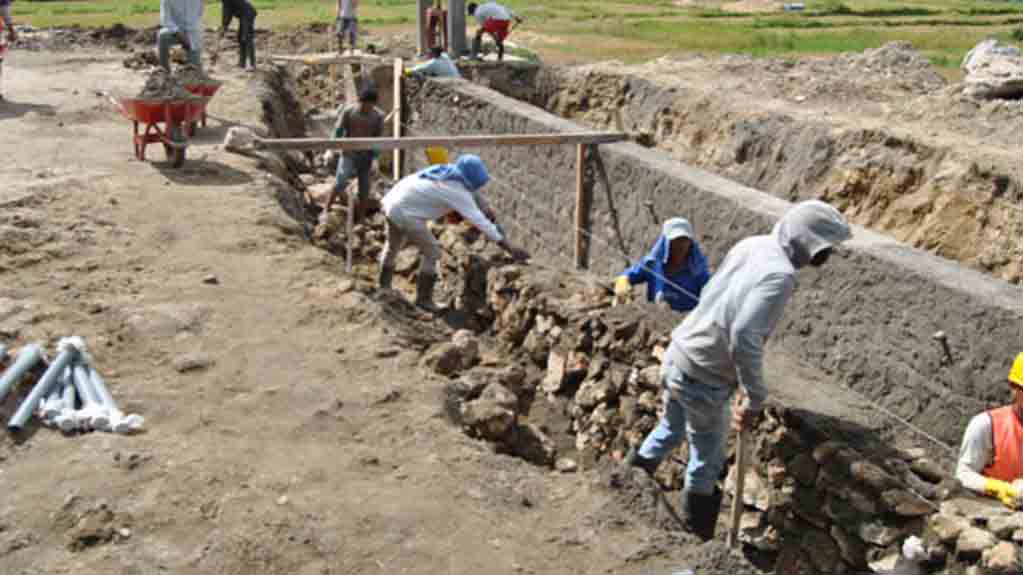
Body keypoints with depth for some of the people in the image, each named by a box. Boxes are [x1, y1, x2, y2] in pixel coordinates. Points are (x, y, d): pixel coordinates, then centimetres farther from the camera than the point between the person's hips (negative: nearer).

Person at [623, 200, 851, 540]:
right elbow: (744, 338, -31)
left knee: (670, 428, 31)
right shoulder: (780, 275, -24)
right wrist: (755, 399, -22)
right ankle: (698, 535, 34)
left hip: (676, 357, 7)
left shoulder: (753, 245, 1)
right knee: (707, 461, 15)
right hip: (703, 381, -7)